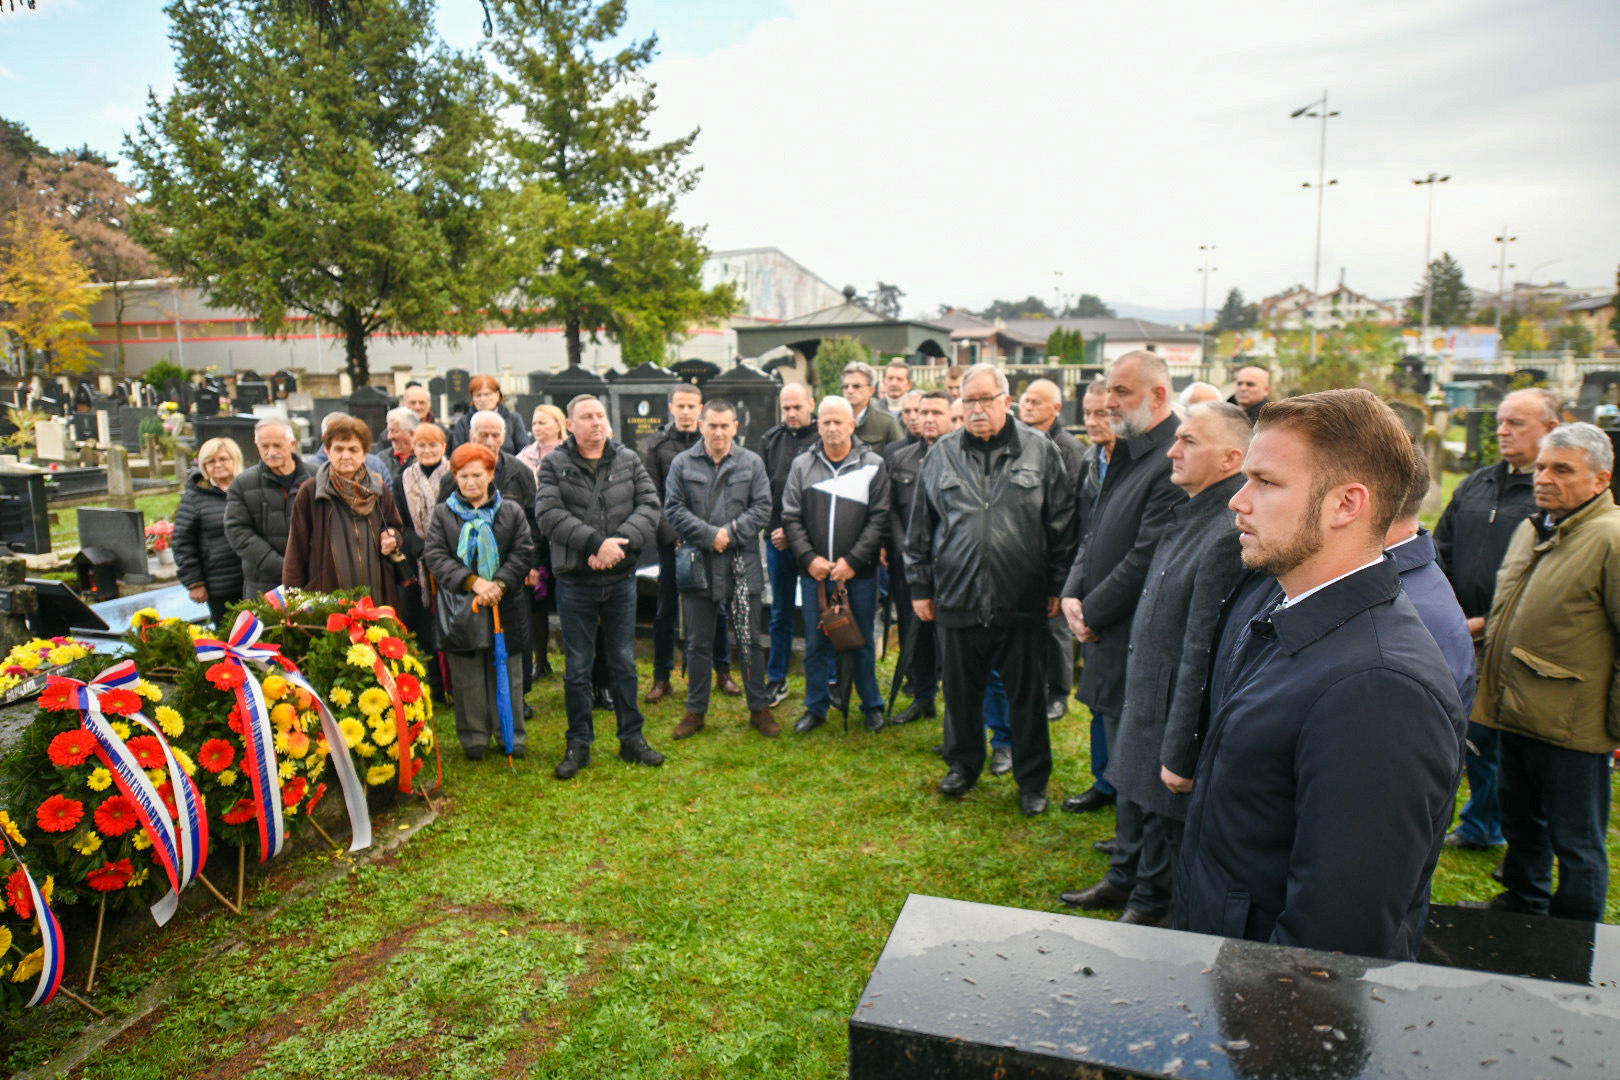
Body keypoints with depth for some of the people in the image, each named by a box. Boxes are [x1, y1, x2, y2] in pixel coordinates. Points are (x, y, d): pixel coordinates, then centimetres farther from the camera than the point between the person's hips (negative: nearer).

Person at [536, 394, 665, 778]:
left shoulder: (629, 460, 4)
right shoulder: (553, 465, -3)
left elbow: (649, 506, -5)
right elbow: (549, 515, -15)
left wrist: (620, 541, -20)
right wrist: (596, 542, -24)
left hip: (621, 578, 2)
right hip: (574, 582, -2)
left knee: (624, 663, 12)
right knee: (577, 668, 8)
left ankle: (631, 739, 24)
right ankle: (579, 744, 21)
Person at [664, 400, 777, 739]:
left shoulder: (752, 463, 4)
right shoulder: (683, 463, 3)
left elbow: (762, 508, -2)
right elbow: (673, 509, -4)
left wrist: (731, 532, -14)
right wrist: (710, 535, -14)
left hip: (743, 564, 0)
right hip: (698, 564, 0)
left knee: (751, 640, 8)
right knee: (699, 643, 10)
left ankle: (759, 708, 21)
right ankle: (696, 710, 23)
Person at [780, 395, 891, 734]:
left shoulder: (873, 465, 0)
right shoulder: (802, 465, 6)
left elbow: (880, 519, -5)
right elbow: (791, 518, 4)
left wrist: (852, 560, -12)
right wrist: (809, 558, -8)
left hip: (859, 573, -2)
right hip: (814, 571, 2)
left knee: (862, 642, 9)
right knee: (815, 643, 9)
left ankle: (872, 706, 26)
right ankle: (816, 707, 24)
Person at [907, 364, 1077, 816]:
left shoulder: (1041, 451, 1)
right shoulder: (941, 455, 6)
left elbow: (1062, 525, 2)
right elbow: (920, 528, 10)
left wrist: (1057, 587, -1)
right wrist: (920, 586, 8)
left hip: (1022, 602, -2)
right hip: (959, 600, 2)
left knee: (1027, 694, 9)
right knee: (961, 691, 15)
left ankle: (1032, 779, 25)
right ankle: (963, 764, 35)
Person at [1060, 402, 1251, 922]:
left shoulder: (1227, 536, -28)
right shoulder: (1188, 514, 4)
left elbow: (1201, 656, -26)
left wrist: (1179, 754, -21)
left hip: (1175, 708, -9)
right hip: (1143, 693, 9)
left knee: (1163, 809, 12)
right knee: (1132, 791, 25)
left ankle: (1151, 905, 35)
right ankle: (1123, 881, 46)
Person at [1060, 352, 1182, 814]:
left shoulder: (1173, 462, -22)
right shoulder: (1125, 451, 10)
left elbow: (1145, 558, -23)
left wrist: (1092, 613, -13)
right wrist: (1073, 594, 2)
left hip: (1135, 633, -9)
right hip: (1101, 623, 9)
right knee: (1104, 705, 25)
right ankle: (1106, 784, 47)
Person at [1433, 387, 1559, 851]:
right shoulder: (1476, 484, 12)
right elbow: (1441, 548, 17)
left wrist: (1489, 624, -18)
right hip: (1464, 639, 6)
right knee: (1473, 737, 17)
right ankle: (1481, 826, 35)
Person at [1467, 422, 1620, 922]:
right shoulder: (1530, 530, 10)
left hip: (1571, 729, -8)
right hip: (1518, 714, 8)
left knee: (1576, 847, 8)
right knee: (1521, 825, 24)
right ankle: (1523, 907, 43)